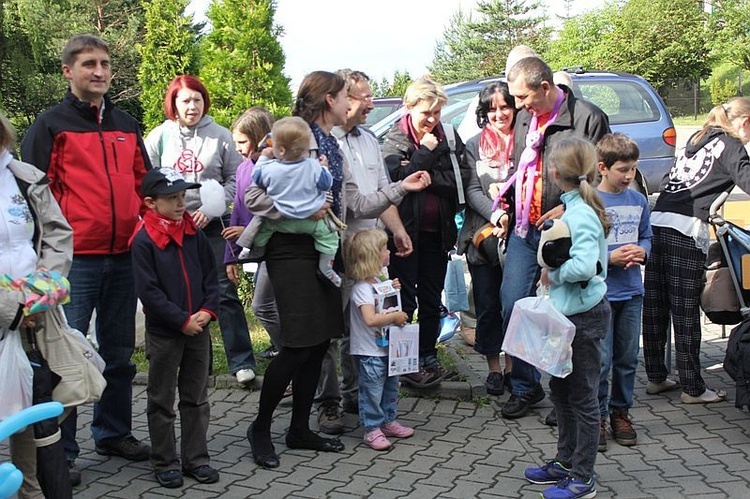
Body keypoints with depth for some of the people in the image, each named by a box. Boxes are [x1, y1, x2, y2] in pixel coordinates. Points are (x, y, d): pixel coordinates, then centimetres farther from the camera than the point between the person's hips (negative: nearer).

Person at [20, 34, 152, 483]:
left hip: (123, 257, 5)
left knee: (120, 353, 14)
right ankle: (60, 451, 9)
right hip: (74, 260, -5)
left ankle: (114, 432, 29)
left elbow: (144, 182, 21)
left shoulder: (127, 125, 14)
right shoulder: (51, 124, -1)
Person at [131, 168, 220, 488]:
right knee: (162, 402, 7)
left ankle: (196, 459, 22)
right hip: (164, 333, -5)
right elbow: (148, 291, -16)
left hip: (199, 329, 5)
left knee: (196, 399, 12)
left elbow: (211, 277, 7)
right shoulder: (143, 241, -11)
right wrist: (183, 320, -18)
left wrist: (207, 310, -10)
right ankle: (165, 463, 18)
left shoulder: (195, 235, 4)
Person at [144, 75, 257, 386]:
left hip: (211, 225, -2)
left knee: (224, 291, -4)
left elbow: (235, 178, 3)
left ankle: (242, 362, 1)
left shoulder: (220, 135, 1)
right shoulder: (160, 136, 3)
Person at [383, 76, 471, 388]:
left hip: (437, 231, 4)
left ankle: (428, 357, 23)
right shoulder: (393, 141, -4)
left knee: (431, 298, 12)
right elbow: (398, 180, -18)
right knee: (404, 299, 1)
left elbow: (461, 179, -6)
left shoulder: (449, 138, 5)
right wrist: (425, 153, -15)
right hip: (406, 230, -4)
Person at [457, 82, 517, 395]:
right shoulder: (474, 146, 7)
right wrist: (495, 215, -18)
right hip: (483, 236, 1)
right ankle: (493, 367, 17)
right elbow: (472, 190, -1)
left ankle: (513, 366, 15)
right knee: (487, 304, 5)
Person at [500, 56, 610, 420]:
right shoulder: (524, 117, 11)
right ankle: (525, 386, 19)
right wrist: (507, 204, 13)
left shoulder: (587, 117, -10)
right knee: (513, 305, 2)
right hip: (523, 230, 6)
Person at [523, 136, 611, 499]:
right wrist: (554, 272, 2)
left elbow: (585, 265, -34)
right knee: (561, 391, 20)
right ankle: (565, 462, 33)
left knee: (582, 397, 1)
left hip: (585, 316, -10)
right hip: (569, 312, 10)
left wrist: (554, 274, -19)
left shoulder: (581, 214, -21)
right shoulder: (574, 208, 8)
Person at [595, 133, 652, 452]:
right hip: (599, 292, -5)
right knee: (600, 361, -2)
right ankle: (597, 417, 12)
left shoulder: (638, 201, 7)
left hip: (632, 293, 5)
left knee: (628, 358, 12)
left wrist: (641, 252, -4)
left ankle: (620, 413, 27)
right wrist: (609, 258, -18)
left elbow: (646, 237, 17)